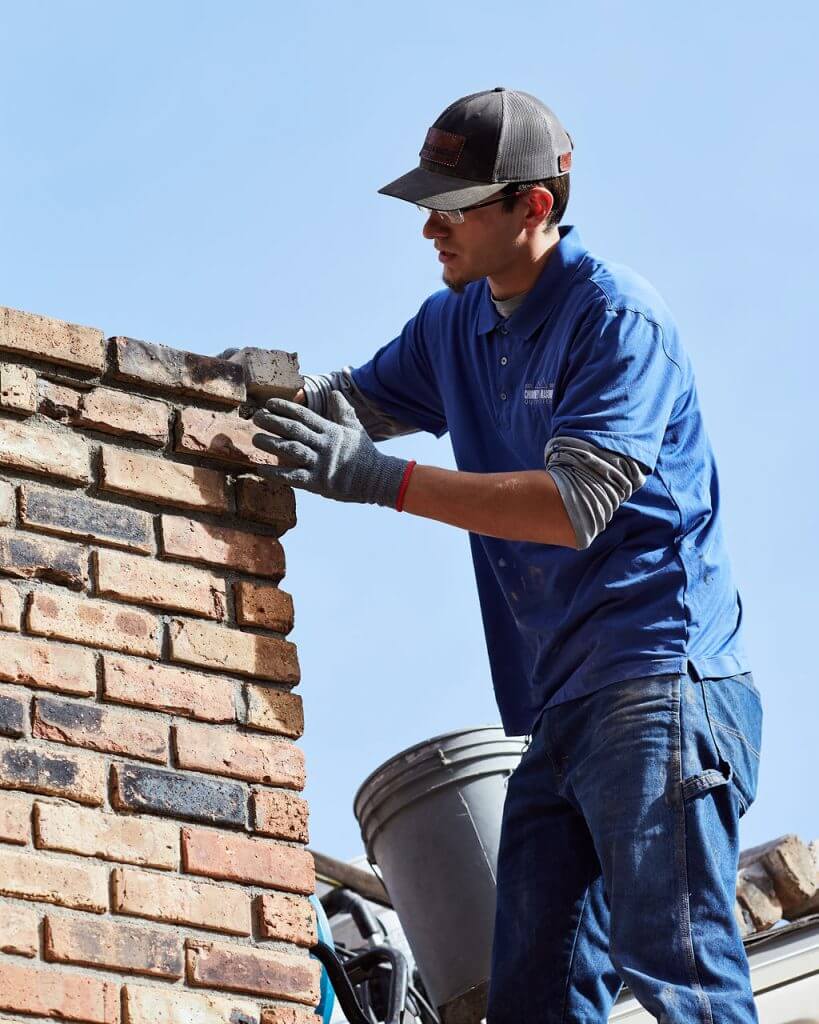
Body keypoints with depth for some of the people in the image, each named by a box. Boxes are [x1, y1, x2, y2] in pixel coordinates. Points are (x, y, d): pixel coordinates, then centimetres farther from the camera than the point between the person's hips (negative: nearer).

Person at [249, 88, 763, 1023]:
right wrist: (275, 390, 3)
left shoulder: (615, 316, -10)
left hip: (655, 674, -9)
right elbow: (361, 399, 27)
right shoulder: (458, 323, 16)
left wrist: (377, 477, -24)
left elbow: (575, 506, -20)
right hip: (560, 704, 9)